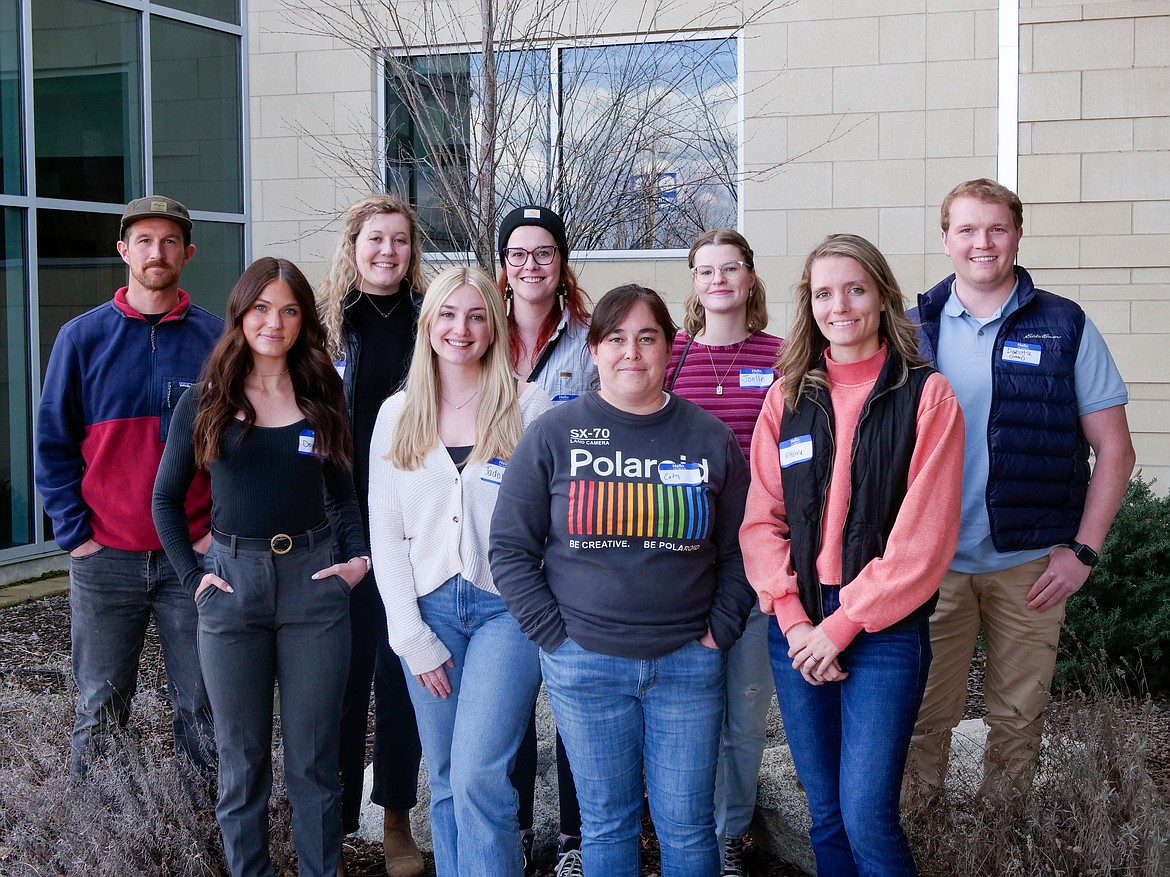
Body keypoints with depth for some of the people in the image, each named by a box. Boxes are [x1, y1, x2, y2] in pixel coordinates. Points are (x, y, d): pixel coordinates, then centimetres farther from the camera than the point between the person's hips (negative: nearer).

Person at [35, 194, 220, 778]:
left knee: (201, 707, 7)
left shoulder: (217, 338, 3)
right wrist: (74, 533, -4)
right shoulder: (82, 337, 2)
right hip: (105, 557, 0)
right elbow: (53, 442, 3)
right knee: (99, 708, 9)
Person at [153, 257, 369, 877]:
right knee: (242, 759, 8)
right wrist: (193, 575, -1)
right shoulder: (205, 401, 2)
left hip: (314, 578, 1)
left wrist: (357, 557, -1)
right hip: (233, 583, 0)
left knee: (313, 758, 6)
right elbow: (166, 498, 7)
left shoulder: (321, 395, 6)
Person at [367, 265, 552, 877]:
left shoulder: (528, 405, 0)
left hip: (508, 607, -3)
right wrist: (413, 637, -1)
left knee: (478, 778, -14)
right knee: (446, 784, 9)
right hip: (429, 609, 3)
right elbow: (385, 533, 6)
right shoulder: (398, 414, 7)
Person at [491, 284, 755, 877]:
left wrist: (720, 632, -2)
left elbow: (738, 549, 8)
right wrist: (555, 635, -6)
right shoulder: (554, 434, -1)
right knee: (607, 823, 10)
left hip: (689, 665, 1)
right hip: (584, 665, 0)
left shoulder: (709, 438, 3)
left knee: (687, 825, 7)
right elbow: (510, 547, 0)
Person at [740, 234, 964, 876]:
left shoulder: (926, 395, -3)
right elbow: (761, 517, 5)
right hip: (798, 628, 4)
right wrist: (792, 618, -8)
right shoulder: (788, 396, 9)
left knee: (867, 817, -10)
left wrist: (843, 624, -12)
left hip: (884, 628, -3)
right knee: (825, 815, 11)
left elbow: (925, 532, -9)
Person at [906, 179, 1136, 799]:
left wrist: (1083, 550, -6)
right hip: (931, 562, 1)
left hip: (1030, 564, 0)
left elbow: (1114, 449, 1)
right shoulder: (914, 327, 3)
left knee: (1017, 719, 10)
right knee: (924, 714, 7)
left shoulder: (1065, 327, -1)